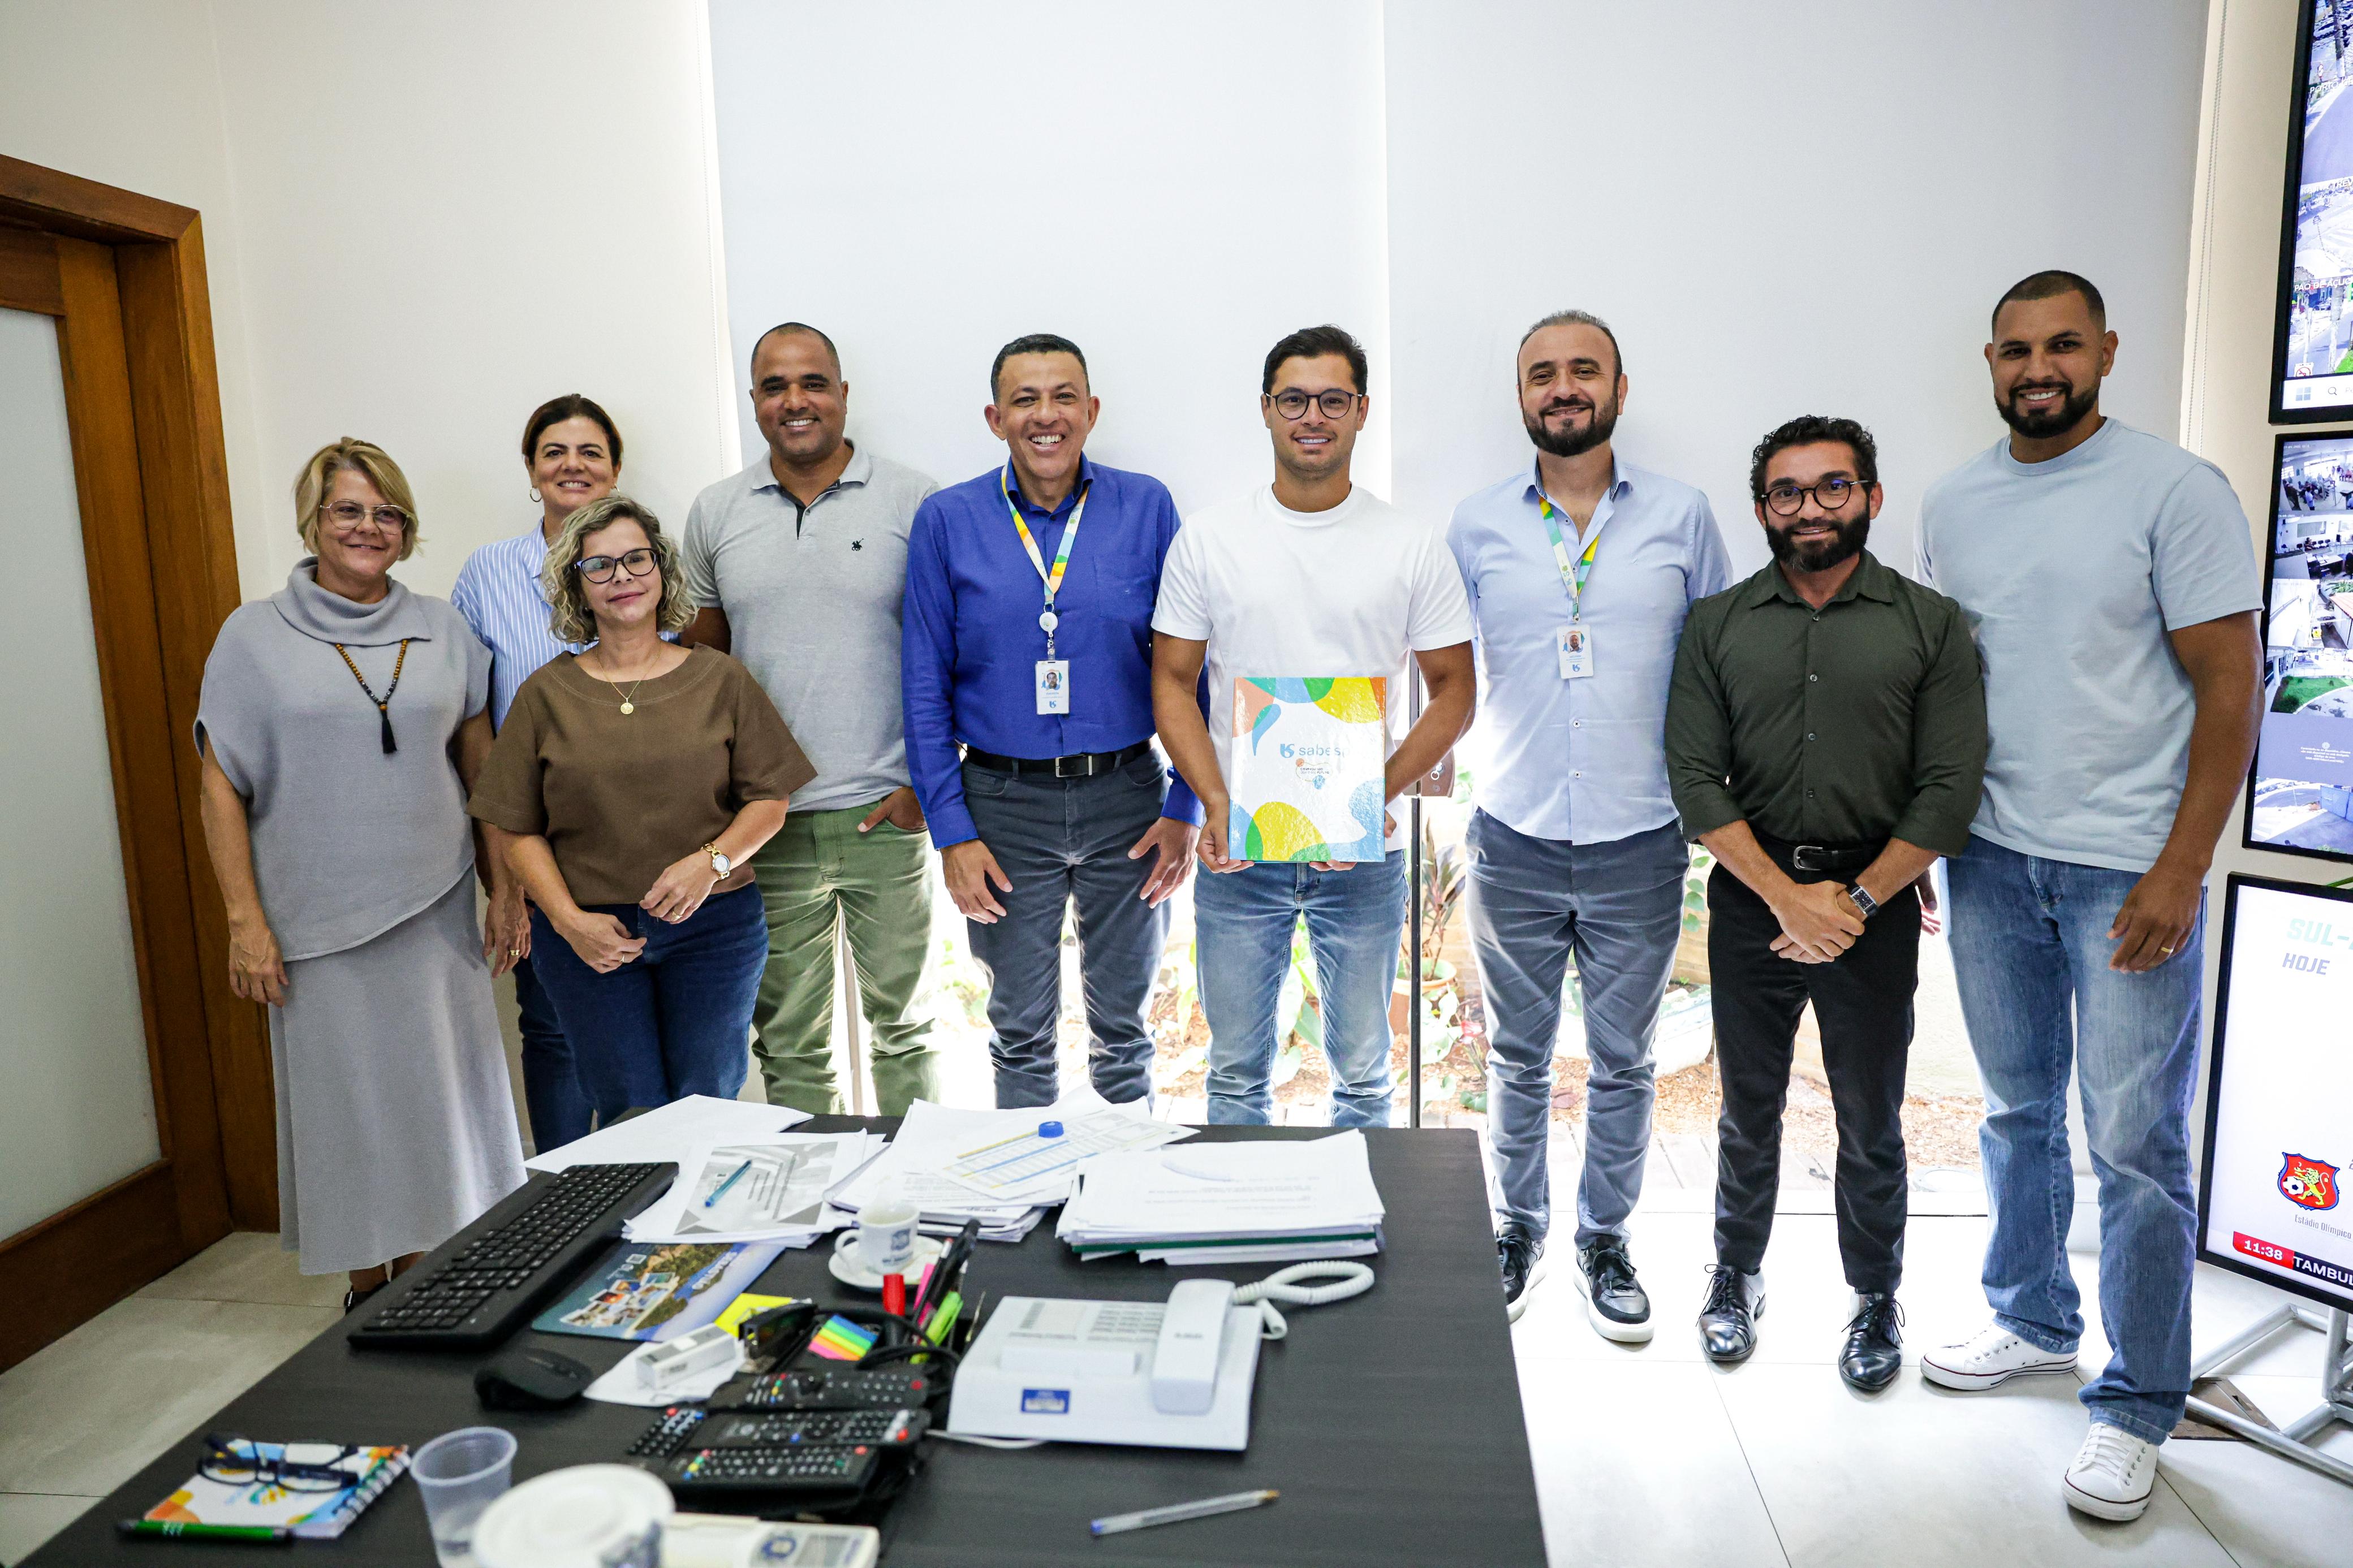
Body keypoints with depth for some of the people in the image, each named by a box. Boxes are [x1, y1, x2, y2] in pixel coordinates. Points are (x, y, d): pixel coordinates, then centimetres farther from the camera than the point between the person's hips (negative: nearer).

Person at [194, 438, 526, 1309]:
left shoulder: (443, 630, 7)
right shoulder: (256, 636, 1)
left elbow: (482, 765, 9)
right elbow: (222, 787, -1)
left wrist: (506, 887, 5)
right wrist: (245, 919, -7)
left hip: (433, 910, 2)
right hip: (317, 921, -2)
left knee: (438, 1093, 7)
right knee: (345, 1102, 7)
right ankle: (367, 1287, 24)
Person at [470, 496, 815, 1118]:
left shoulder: (721, 679, 5)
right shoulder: (546, 694, 6)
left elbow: (769, 800, 4)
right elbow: (513, 830, 4)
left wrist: (711, 861, -14)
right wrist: (569, 919, -8)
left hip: (714, 927, 0)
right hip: (588, 937, 0)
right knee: (629, 1117, 2)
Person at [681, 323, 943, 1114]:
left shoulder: (914, 501, -1)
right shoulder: (714, 514, 8)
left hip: (885, 813, -2)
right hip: (766, 821, 2)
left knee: (901, 1020, 12)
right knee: (787, 1038, 12)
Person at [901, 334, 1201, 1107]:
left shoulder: (1146, 507, -1)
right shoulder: (947, 521, -1)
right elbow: (925, 688, -1)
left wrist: (1186, 807, -5)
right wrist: (952, 831, -6)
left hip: (1127, 796, 0)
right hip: (1004, 802, 0)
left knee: (1123, 1025, 15)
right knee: (1021, 1030, 15)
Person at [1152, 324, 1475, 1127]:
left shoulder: (1414, 546, 0)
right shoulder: (1207, 539, 1)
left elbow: (1454, 690, 2)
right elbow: (1173, 683, 2)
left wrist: (1376, 796, -13)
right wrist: (1217, 804, -13)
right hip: (1236, 848, 1)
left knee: (1362, 1071, 13)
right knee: (1237, 1071, 13)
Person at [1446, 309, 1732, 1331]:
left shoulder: (1681, 518, 2)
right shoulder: (1476, 527, 3)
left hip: (1639, 846, 0)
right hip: (1514, 842, 0)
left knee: (1623, 1061, 12)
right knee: (1519, 1056, 13)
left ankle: (1604, 1240, 32)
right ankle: (1516, 1231, 32)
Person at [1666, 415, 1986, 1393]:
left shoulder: (1931, 624, 1)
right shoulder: (1718, 625, 3)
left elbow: (1950, 787, -5)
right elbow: (1695, 779, -5)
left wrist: (1857, 900, -12)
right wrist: (1788, 897, -12)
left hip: (1875, 904, -1)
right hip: (1751, 901, 1)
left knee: (1871, 1124, 10)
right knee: (1748, 1110, 13)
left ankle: (1875, 1301, 31)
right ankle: (1737, 1274, 33)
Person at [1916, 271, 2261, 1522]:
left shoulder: (2177, 491, -7)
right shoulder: (1952, 504, 8)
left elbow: (2228, 687, -9)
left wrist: (2179, 871, -15)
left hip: (2128, 868, -4)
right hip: (1990, 856, 5)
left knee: (2136, 1143, 2)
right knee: (2018, 1111, 16)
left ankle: (2137, 1407, 18)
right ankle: (2032, 1321, 35)